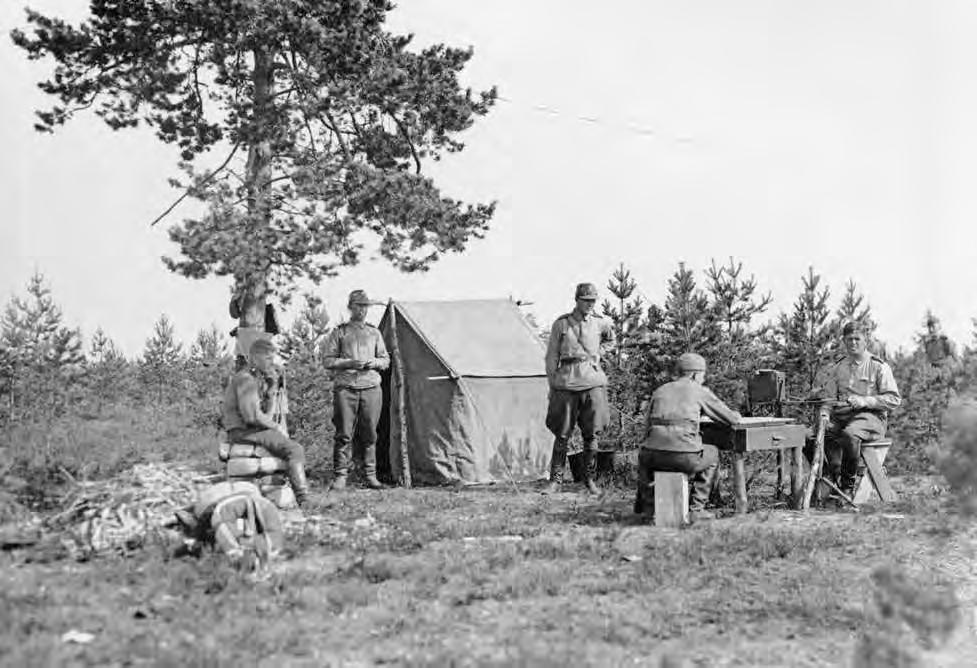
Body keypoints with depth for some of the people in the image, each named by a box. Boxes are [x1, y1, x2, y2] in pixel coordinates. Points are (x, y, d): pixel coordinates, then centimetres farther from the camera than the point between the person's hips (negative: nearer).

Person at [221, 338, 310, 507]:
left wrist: (273, 388, 2)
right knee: (295, 450, -19)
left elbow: (267, 414, 12)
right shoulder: (246, 380, -14)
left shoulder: (259, 379, 17)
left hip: (249, 430, 11)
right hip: (243, 432, -11)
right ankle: (303, 498, -25)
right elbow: (252, 416, -25)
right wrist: (276, 426, -10)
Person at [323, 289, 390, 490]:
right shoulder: (339, 332, 8)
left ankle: (370, 475, 7)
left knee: (369, 435, 1)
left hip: (371, 388, 3)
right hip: (345, 389, -2)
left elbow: (386, 360, 19)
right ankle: (340, 476, -3)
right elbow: (328, 361, 4)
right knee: (344, 435, -6)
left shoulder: (374, 333, 17)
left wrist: (374, 362, -3)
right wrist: (349, 363, -12)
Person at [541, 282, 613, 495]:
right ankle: (556, 480, 6)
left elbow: (611, 336, 31)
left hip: (592, 381, 1)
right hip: (566, 383, -1)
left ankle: (589, 479, 13)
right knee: (562, 435, 0)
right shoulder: (561, 324, 3)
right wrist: (552, 385, 1)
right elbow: (551, 357, 5)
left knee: (591, 434, 2)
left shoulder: (600, 323, 7)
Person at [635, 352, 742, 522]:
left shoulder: (659, 391, 20)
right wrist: (735, 415, 40)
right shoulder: (700, 391, 10)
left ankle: (643, 499, 41)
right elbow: (732, 419, 17)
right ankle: (696, 508, 21)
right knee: (712, 453, 29)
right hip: (685, 457, -4)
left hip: (654, 456, 4)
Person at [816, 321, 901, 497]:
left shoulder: (879, 367, 4)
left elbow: (894, 400, -2)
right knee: (822, 432, -29)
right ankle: (836, 480, -20)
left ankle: (848, 485, -22)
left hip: (870, 416, -4)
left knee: (850, 434, -38)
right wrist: (825, 412, -6)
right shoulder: (837, 368, 18)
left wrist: (864, 401, -14)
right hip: (841, 416, 5)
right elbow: (828, 396, 17)